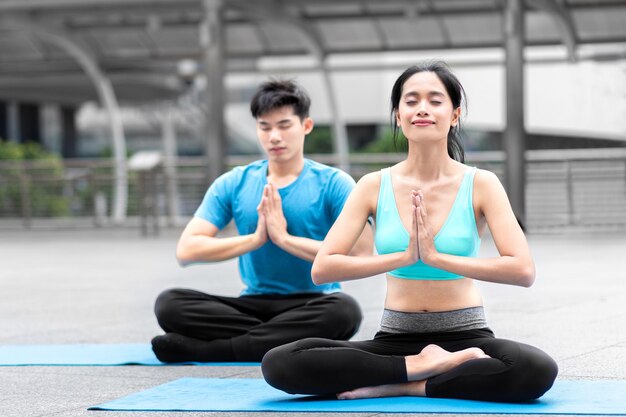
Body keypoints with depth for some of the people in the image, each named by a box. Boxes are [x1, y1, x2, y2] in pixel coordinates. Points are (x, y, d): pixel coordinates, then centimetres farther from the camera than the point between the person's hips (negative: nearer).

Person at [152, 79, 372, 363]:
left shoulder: (333, 183, -1)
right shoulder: (233, 184, 8)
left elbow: (362, 254, -15)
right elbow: (186, 250, -2)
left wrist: (285, 238, -15)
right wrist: (255, 238, -12)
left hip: (311, 306, -2)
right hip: (254, 304, 2)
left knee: (343, 310, -38)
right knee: (170, 303, -21)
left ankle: (203, 349, -30)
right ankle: (287, 341, -25)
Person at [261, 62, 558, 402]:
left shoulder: (481, 185, -4)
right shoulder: (374, 186, 0)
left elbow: (523, 270, -16)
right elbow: (322, 269, -9)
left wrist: (437, 257, -20)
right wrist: (404, 256, -18)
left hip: (464, 337, -1)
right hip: (395, 339, 2)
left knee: (538, 370, -35)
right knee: (279, 364, -23)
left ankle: (399, 386, -19)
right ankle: (421, 366, -17)